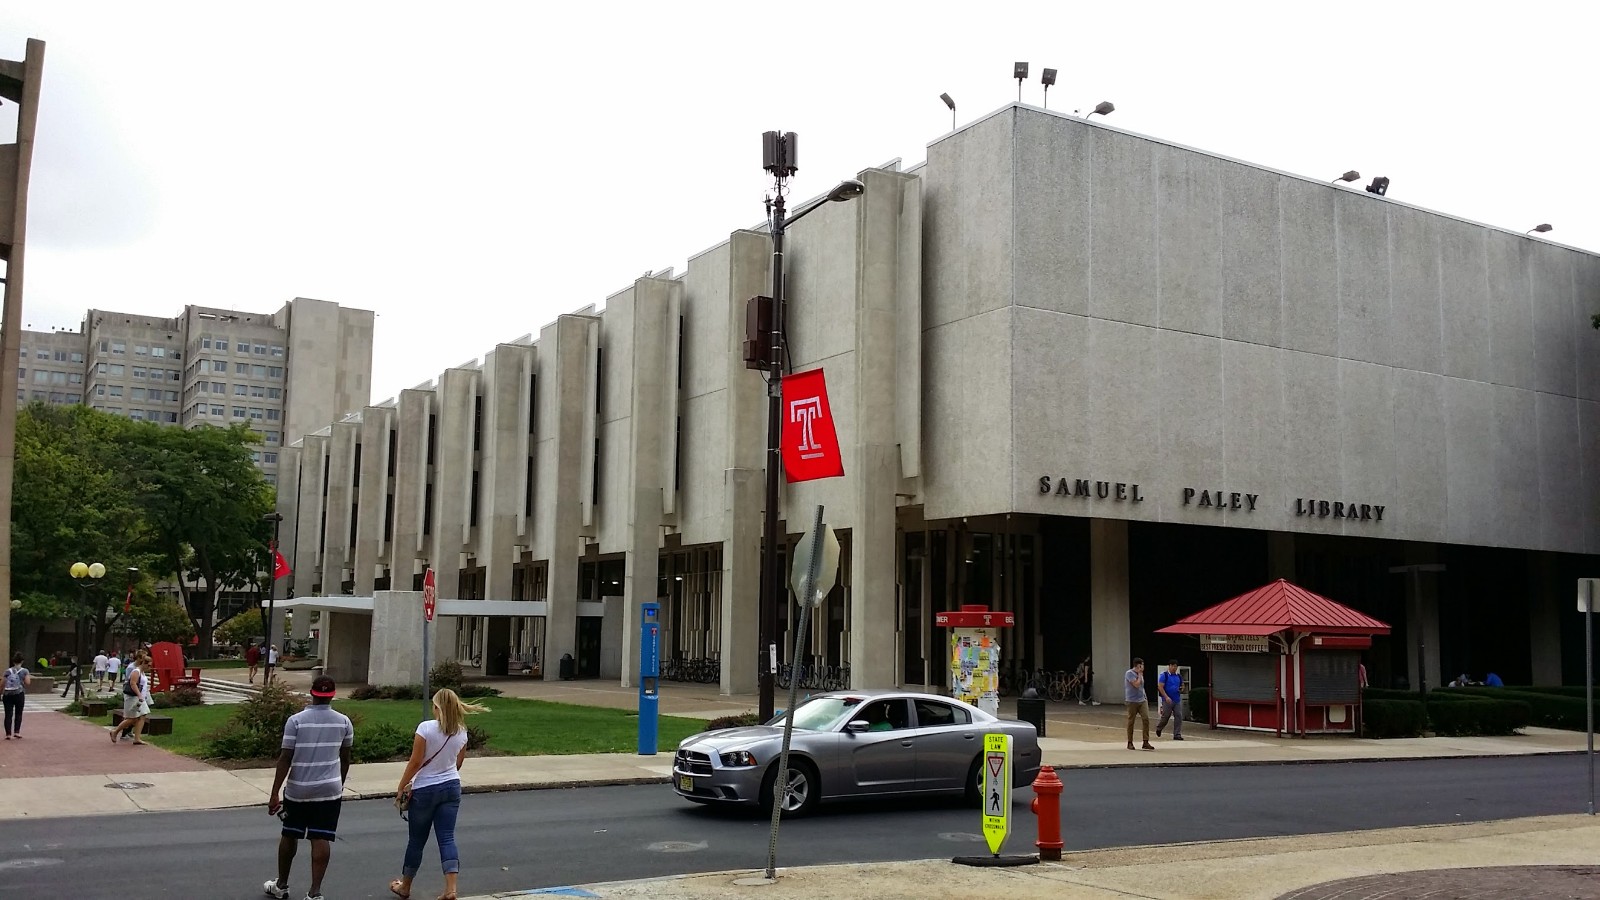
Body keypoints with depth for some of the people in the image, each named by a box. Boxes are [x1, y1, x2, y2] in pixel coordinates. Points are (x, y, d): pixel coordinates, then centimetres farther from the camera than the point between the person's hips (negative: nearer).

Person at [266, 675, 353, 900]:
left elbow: (285, 758, -11)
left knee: (289, 836, 16)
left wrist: (275, 793, -7)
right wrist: (340, 786, 23)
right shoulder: (343, 722, -1)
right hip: (330, 790, 1)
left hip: (297, 790, -1)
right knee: (321, 840, 1)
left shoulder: (296, 721, -9)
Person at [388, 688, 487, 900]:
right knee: (447, 838, 2)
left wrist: (401, 787, -5)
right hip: (451, 787, 4)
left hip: (424, 790, -4)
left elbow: (415, 762, -16)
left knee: (416, 840, 11)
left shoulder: (426, 728, -16)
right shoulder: (461, 732, 0)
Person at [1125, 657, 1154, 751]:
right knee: (1131, 721, 3)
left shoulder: (1140, 673, 15)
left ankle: (1146, 742, -7)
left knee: (1146, 719, -9)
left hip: (1142, 700, 6)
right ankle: (1130, 743, 13)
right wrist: (1140, 675, -8)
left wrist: (1145, 697, 17)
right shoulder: (1130, 673, -10)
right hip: (1132, 701, -6)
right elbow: (1136, 684, -20)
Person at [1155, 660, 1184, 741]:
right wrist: (1166, 697, -20)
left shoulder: (1179, 676, 12)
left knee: (1179, 716, -4)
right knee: (1165, 717, 1)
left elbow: (1182, 686, 24)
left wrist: (1181, 689, -1)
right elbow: (1160, 687, -11)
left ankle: (1177, 735, 0)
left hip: (1177, 700, 5)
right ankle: (1158, 728, 29)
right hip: (1167, 700, -5)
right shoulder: (1164, 675, -5)